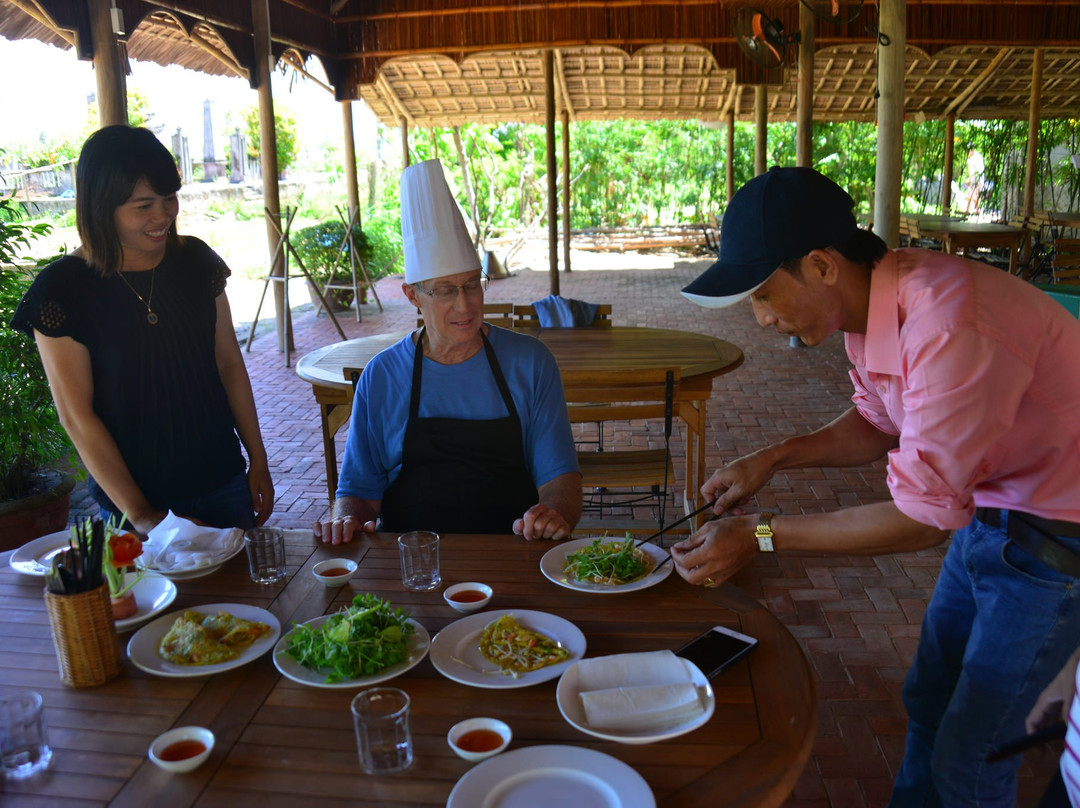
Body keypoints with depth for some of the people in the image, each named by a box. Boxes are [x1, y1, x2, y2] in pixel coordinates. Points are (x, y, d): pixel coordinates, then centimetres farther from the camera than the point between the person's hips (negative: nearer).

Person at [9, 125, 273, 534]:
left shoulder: (195, 261, -1)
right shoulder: (62, 288, -13)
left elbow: (230, 365, 5)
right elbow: (77, 416, -12)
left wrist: (258, 461, 5)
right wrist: (140, 514, -13)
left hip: (223, 481, 4)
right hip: (132, 499, -3)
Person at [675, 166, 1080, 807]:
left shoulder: (951, 327, -36)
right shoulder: (870, 302, -8)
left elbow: (924, 517, -30)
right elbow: (880, 424, 8)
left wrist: (760, 535, -25)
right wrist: (775, 458, -6)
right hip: (989, 510, 8)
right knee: (929, 703, 22)